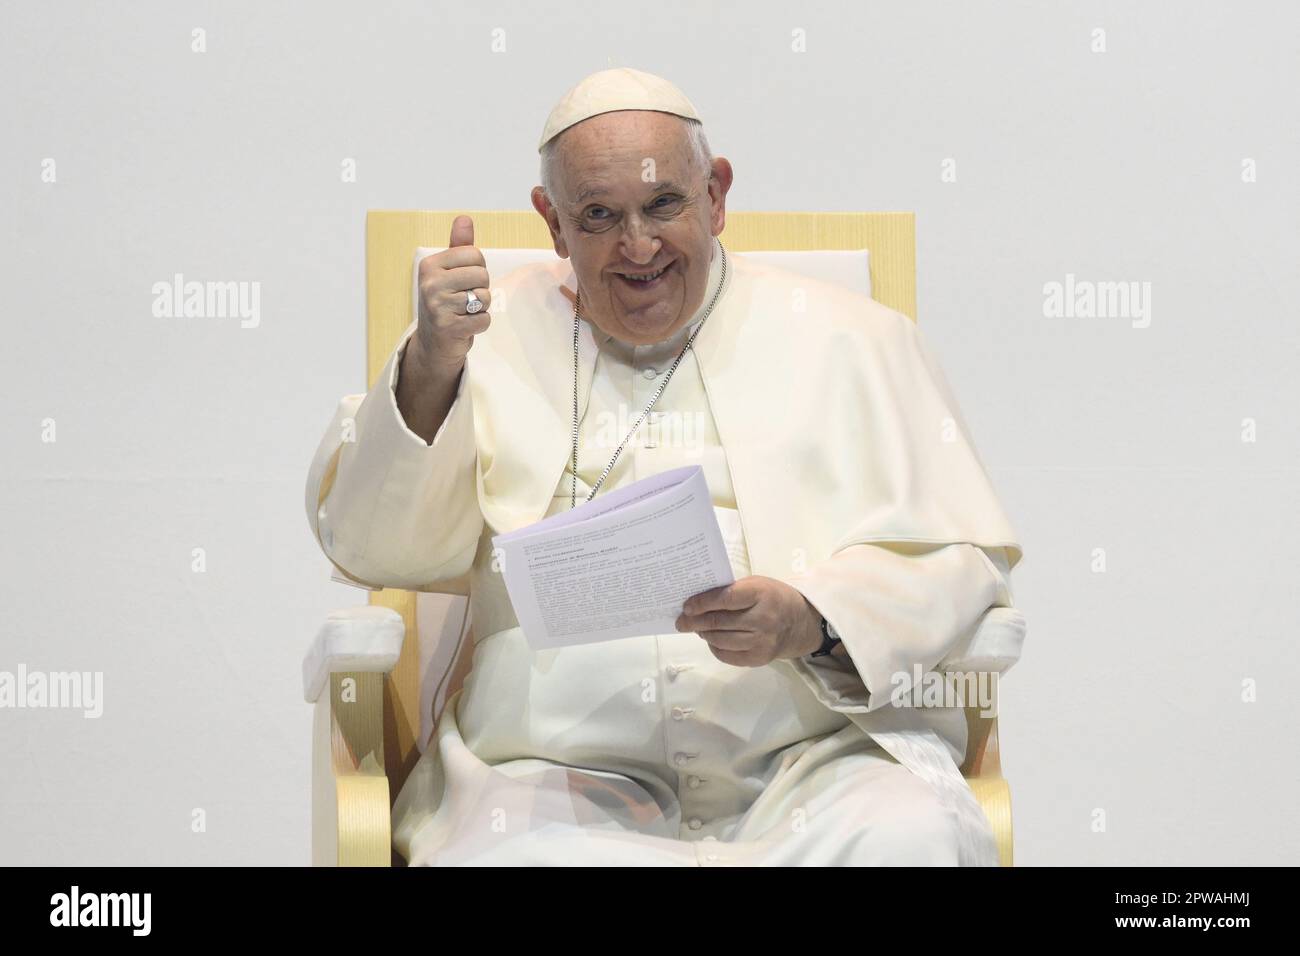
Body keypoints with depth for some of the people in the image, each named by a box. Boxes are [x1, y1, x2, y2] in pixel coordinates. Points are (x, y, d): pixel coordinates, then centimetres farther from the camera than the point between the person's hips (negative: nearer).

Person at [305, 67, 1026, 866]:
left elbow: (958, 557, 6)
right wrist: (430, 365, -11)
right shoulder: (494, 334, 15)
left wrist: (809, 621, -15)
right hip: (560, 768, 0)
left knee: (915, 841, -32)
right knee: (502, 858, -33)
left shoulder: (848, 341, 14)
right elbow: (371, 551, 6)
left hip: (809, 759, 0)